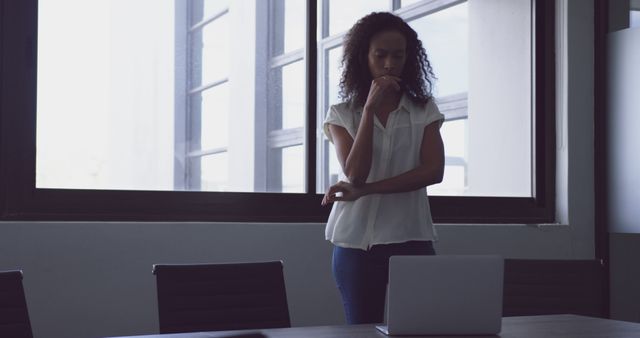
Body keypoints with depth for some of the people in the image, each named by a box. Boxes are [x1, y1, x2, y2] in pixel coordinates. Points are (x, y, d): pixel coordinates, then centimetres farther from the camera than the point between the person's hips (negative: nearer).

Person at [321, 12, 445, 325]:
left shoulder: (425, 111, 5)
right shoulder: (341, 115, 2)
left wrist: (364, 190, -15)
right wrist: (371, 108, -14)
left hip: (411, 240, 0)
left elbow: (433, 170, -8)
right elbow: (355, 173, -12)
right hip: (356, 244, 0)